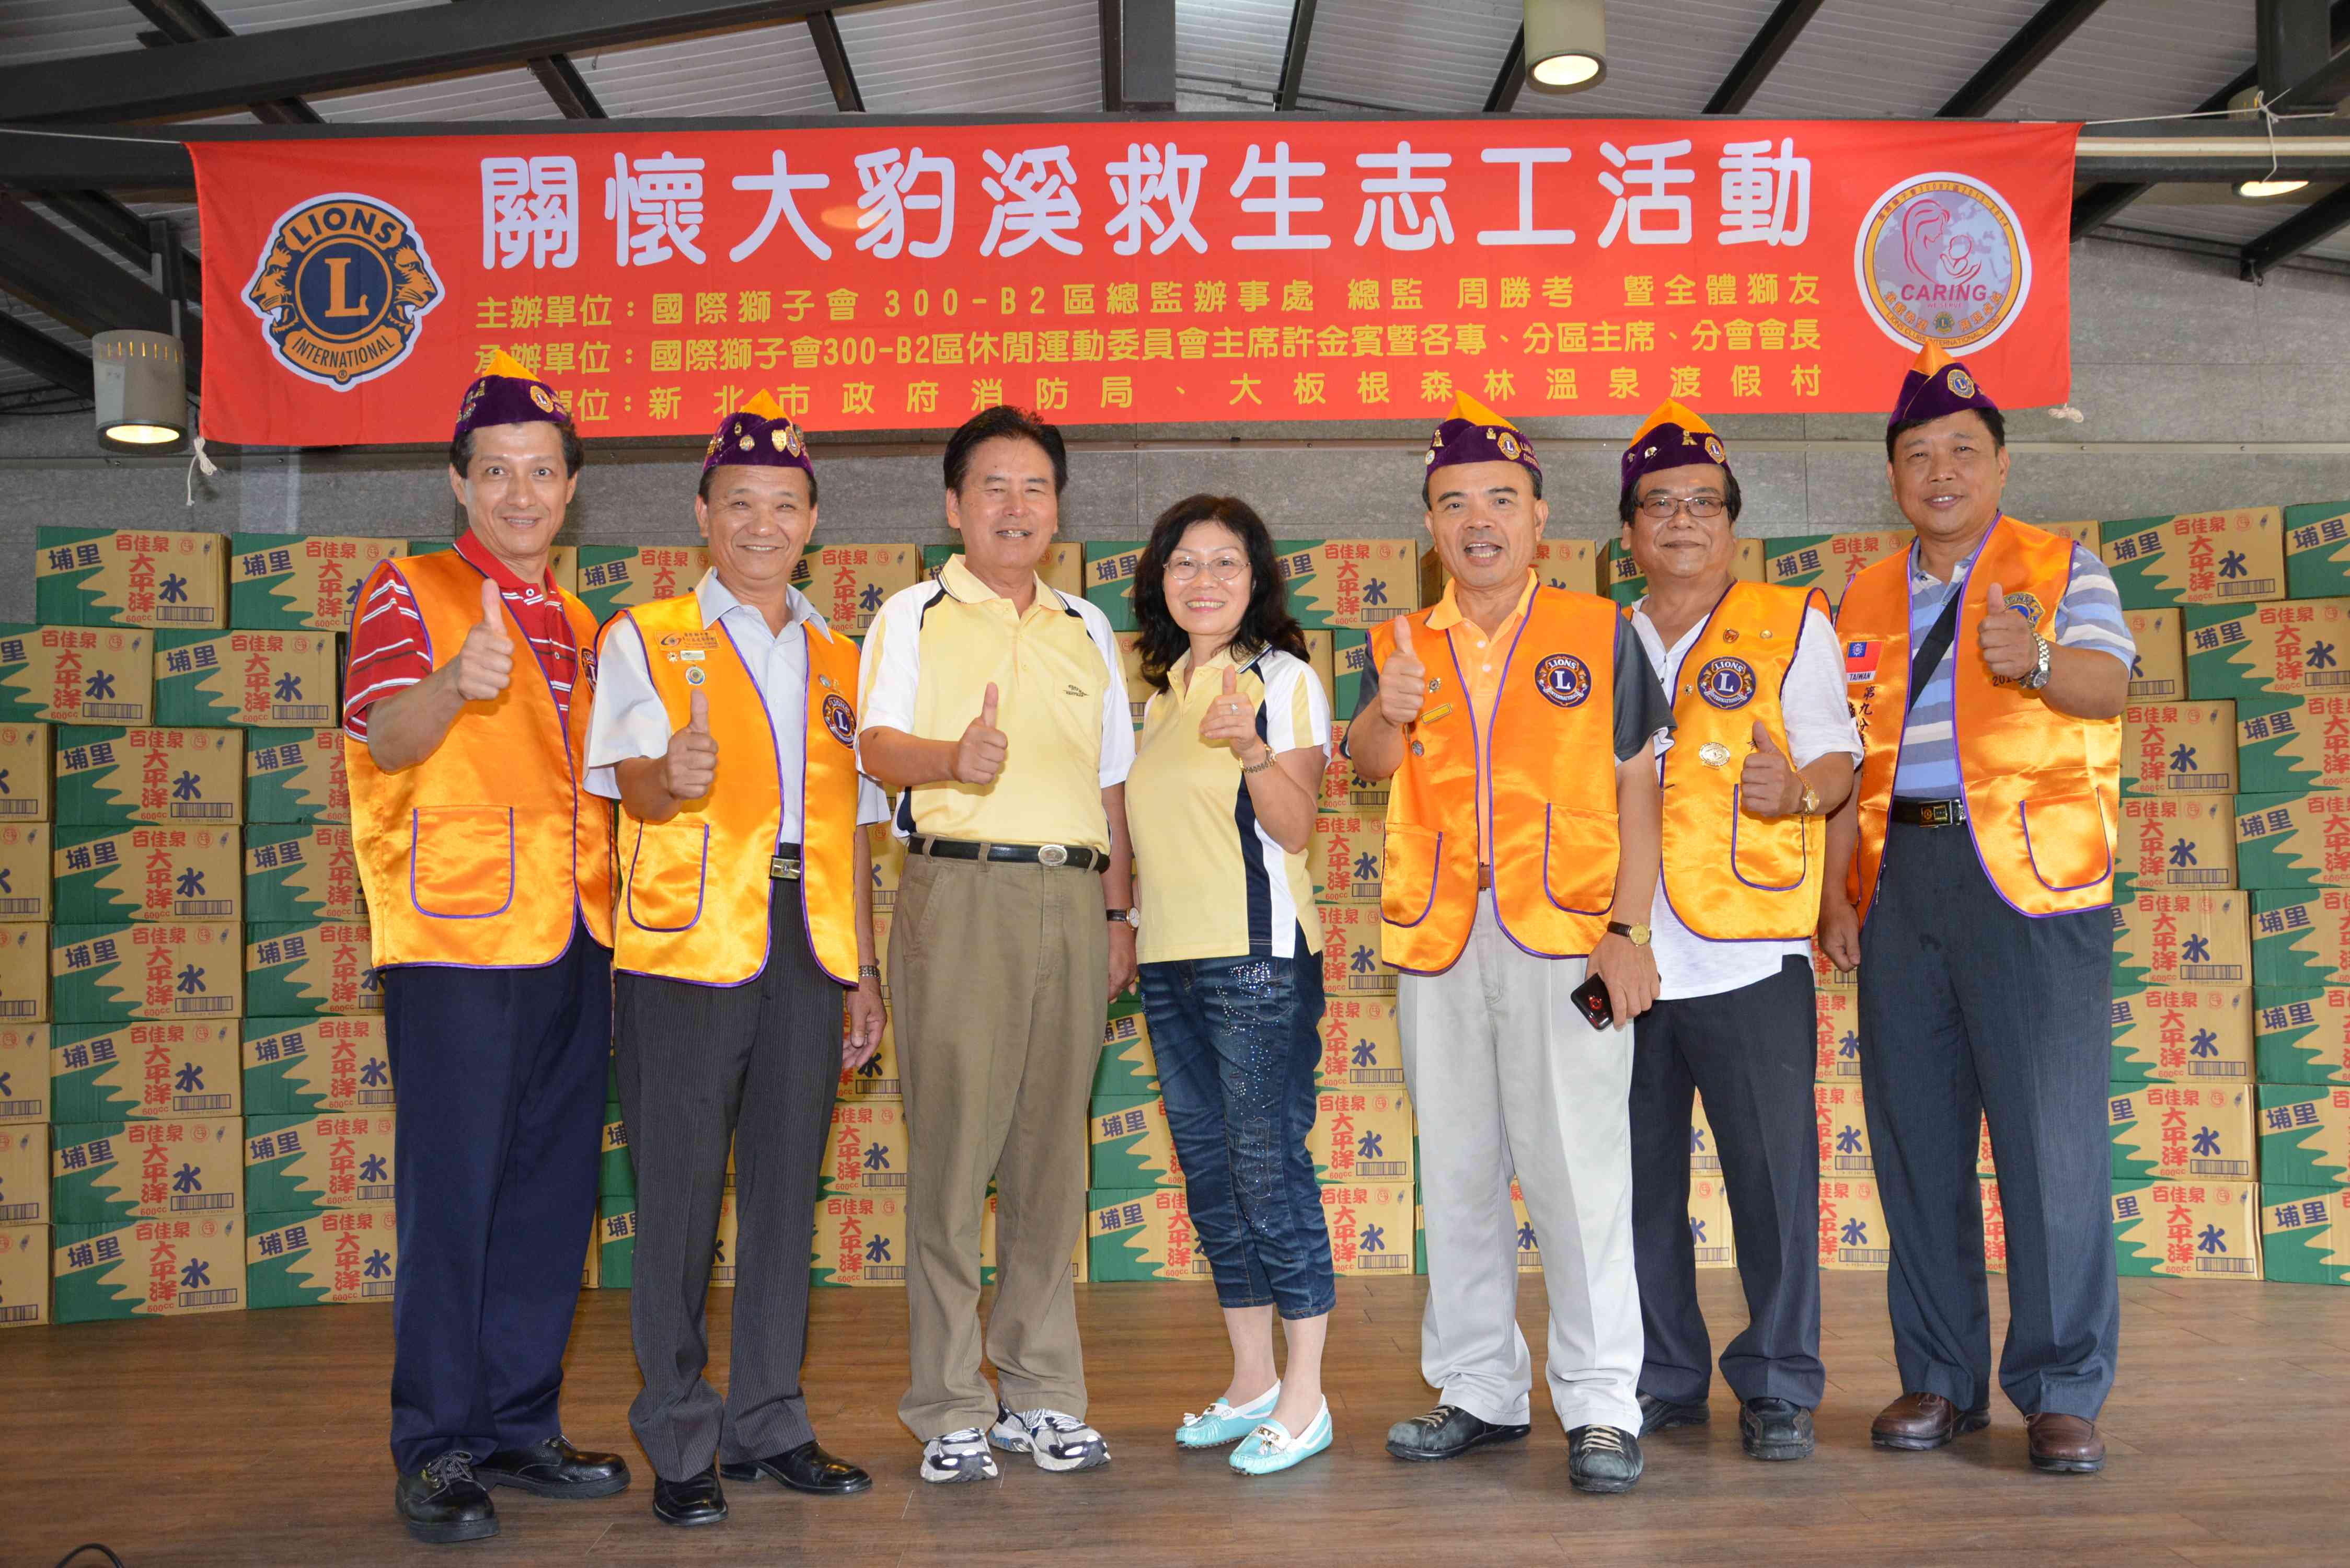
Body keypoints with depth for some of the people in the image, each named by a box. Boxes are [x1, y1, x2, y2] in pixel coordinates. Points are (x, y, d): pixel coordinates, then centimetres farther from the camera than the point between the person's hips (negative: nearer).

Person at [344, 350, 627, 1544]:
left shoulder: (579, 626, 20)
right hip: (459, 935, -6)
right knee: (452, 1190, -5)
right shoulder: (409, 593, 1)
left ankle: (521, 1427, 19)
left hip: (573, 940, 7)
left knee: (553, 1190, 8)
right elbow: (386, 737, -17)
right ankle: (437, 1449, 5)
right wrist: (457, 682, -35)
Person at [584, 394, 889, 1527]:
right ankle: (679, 1448, 10)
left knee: (786, 1192, 8)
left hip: (809, 950, 4)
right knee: (680, 1198, -1)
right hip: (685, 948, -4)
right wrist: (670, 777, -33)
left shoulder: (837, 660, 17)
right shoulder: (644, 639, 5)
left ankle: (770, 1426, 20)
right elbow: (633, 781, -9)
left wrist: (864, 970, 13)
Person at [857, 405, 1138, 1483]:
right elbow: (878, 744, -7)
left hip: (1072, 897, 4)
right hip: (960, 890, -4)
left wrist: (1119, 913, 14)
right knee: (954, 1147, -5)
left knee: (1052, 1151, 5)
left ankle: (1042, 1392, 15)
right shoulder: (913, 616, 7)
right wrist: (954, 758, -29)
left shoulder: (1087, 629, 20)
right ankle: (949, 1406, 4)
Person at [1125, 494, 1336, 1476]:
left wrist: (1250, 746, -27)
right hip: (1170, 958, 7)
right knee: (1210, 1174, 12)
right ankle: (1251, 1383, 24)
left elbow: (1295, 825, -12)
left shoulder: (1283, 678, -4)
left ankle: (1305, 1401, 6)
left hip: (1257, 958, -7)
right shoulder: (1162, 689, 15)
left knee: (1270, 1167, -5)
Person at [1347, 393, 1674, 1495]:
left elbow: (1637, 787, 3)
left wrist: (1630, 930, -7)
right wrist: (1387, 713, -30)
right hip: (1437, 938, 3)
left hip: (1566, 933, -3)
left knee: (1578, 1167, -5)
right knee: (1456, 1172, 10)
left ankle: (1601, 1406, 4)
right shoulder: (1401, 647, 11)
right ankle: (1480, 1392, 22)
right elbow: (1370, 764, -7)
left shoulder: (1599, 632, 5)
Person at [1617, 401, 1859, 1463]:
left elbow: (1838, 758, 1)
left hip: (1747, 956, -3)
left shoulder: (1791, 625, 7)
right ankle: (1663, 1379, 20)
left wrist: (1797, 792, -21)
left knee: (1773, 1174, -3)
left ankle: (1779, 1388, 11)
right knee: (1637, 1179, 6)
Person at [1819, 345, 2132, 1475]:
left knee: (2052, 1135, -6)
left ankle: (2062, 1392, 5)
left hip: (2029, 877, -4)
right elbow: (1848, 758, 14)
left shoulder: (2061, 568, 6)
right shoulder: (1867, 600, 17)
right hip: (1900, 879, 4)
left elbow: (2109, 683, -12)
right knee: (1915, 1136, 6)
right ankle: (1939, 1379, 16)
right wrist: (1836, 890, 5)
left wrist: (2035, 660, -33)